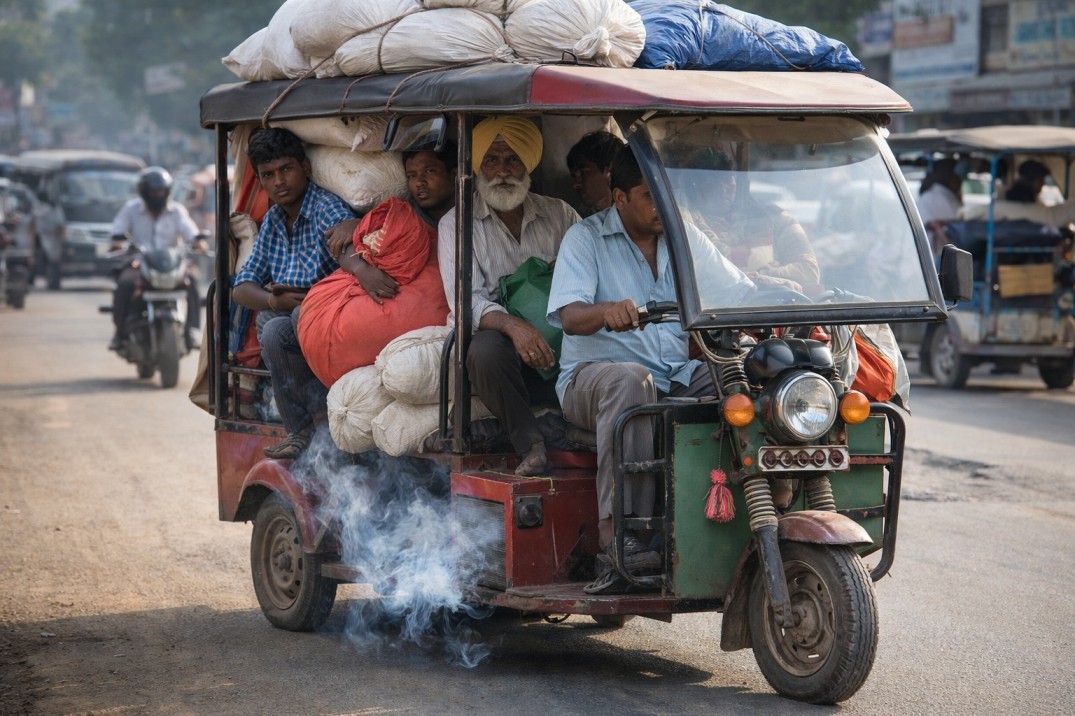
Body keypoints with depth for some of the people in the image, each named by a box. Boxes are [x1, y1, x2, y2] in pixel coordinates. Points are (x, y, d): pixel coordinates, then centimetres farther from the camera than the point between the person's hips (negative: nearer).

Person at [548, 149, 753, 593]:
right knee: (630, 379, -39)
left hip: (677, 377, 4)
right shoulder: (586, 238, 0)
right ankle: (618, 538, -46)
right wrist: (605, 312, -38)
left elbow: (742, 295, 12)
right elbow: (569, 315, -14)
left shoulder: (686, 239, 15)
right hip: (592, 374, -4)